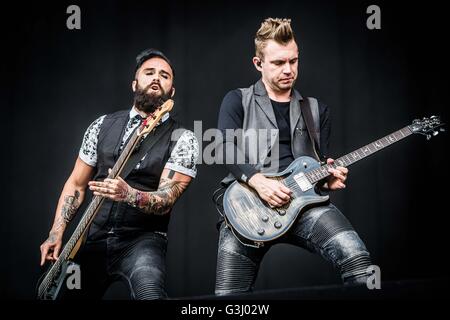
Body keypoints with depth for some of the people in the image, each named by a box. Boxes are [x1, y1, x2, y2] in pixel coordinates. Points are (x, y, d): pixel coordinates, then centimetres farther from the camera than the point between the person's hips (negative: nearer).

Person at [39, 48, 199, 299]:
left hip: (143, 239, -4)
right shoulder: (103, 125, 8)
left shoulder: (182, 138, -4)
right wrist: (56, 234, 2)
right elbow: (76, 184, 11)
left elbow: (166, 200, -13)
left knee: (150, 293, -33)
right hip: (93, 239, 5)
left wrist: (128, 194, -32)